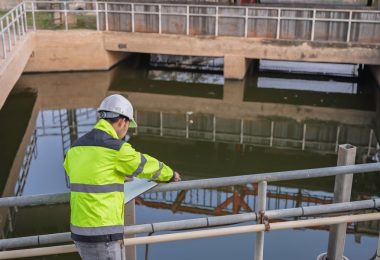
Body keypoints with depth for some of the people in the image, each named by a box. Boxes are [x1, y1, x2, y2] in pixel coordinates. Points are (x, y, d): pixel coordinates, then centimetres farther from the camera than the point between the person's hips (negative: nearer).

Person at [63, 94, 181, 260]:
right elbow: (147, 165, 1)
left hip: (81, 231, 9)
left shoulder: (77, 148, 10)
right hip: (103, 236, -9)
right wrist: (170, 174, 23)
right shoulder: (115, 148, -16)